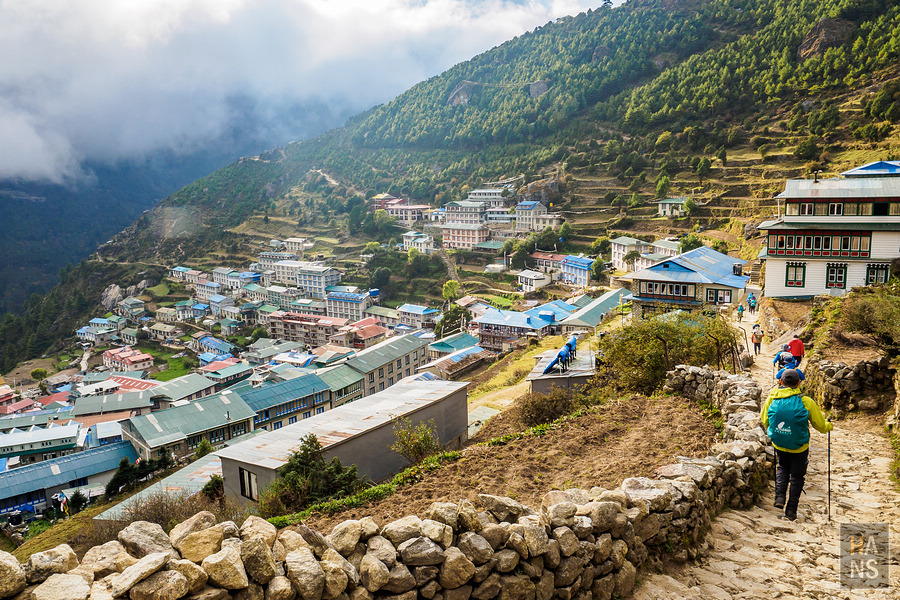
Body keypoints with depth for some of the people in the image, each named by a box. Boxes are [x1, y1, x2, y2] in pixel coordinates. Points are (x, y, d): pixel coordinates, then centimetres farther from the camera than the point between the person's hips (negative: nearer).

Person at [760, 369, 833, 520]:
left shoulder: (772, 398, -10)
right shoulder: (806, 402, -19)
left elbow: (764, 421, 4)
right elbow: (821, 426, -7)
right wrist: (829, 426, 17)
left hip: (779, 445, 2)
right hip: (799, 447, -2)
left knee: (782, 468, 28)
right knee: (797, 476, 15)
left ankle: (780, 496, 11)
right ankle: (791, 509, 18)